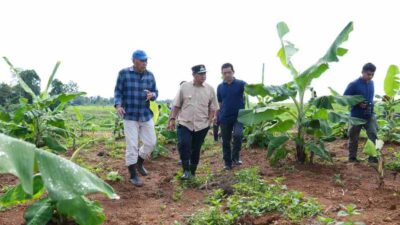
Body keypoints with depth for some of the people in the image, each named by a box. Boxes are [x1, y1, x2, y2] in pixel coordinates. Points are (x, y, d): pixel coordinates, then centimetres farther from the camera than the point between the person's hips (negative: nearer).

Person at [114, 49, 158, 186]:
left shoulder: (150, 75, 4)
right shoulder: (124, 73, -6)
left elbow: (155, 92, 10)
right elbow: (118, 91, -2)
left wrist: (152, 95, -14)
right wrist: (118, 105, -19)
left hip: (146, 115, 4)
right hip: (130, 116, -4)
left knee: (151, 142, 10)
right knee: (132, 146, -2)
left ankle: (139, 163, 38)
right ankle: (133, 176, 12)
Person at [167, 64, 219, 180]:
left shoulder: (210, 89, 1)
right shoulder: (184, 87, -2)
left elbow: (213, 108, 6)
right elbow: (177, 105, 3)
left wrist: (209, 121, -4)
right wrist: (172, 119, -1)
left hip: (201, 125, 1)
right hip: (184, 123, -1)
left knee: (196, 149, 10)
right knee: (183, 144, -19)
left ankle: (192, 172, 25)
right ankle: (186, 170, -5)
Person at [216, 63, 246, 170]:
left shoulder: (240, 84, -3)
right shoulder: (220, 87, 5)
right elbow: (219, 103, 11)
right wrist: (216, 117, 9)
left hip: (238, 116, -3)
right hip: (225, 118, 3)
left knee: (238, 135, -24)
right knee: (226, 141, 7)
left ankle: (235, 157, -3)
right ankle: (227, 163, 19)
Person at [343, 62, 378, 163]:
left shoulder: (371, 83, 6)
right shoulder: (354, 84, -13)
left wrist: (371, 104, 6)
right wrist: (358, 104, -20)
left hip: (369, 115, 4)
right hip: (356, 116, -4)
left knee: (373, 135, -9)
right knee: (353, 138, 7)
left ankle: (372, 156, -3)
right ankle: (352, 157, 19)